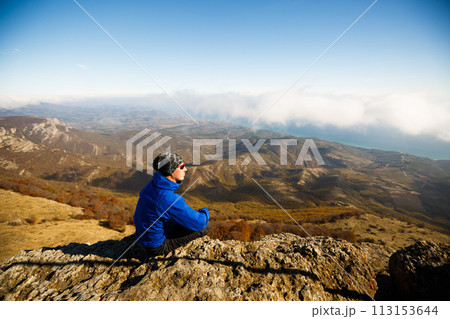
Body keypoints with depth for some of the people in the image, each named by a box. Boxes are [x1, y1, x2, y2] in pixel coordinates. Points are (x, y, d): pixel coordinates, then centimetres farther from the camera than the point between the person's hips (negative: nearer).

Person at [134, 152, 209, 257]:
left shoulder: (152, 184, -7)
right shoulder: (169, 199, -35)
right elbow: (199, 223, -28)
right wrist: (205, 212, -3)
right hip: (157, 247, -8)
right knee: (204, 226, -11)